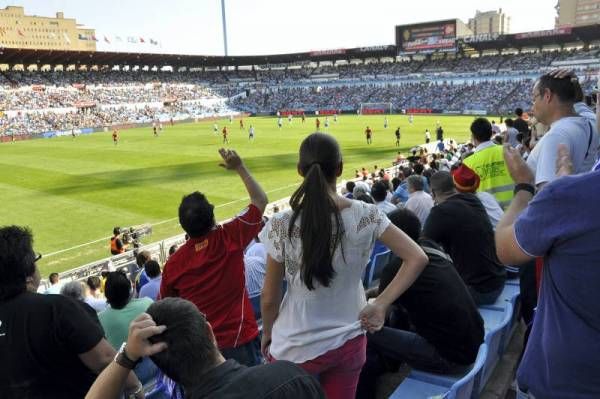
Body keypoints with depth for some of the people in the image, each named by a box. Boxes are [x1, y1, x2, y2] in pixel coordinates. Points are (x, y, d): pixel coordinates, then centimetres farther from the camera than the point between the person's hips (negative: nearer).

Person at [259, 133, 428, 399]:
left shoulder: (281, 226, -20)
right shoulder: (366, 216, -14)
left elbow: (269, 298, -10)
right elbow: (417, 259, -9)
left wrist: (268, 334, 8)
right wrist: (380, 305, -6)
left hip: (296, 348, -2)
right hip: (349, 342, 2)